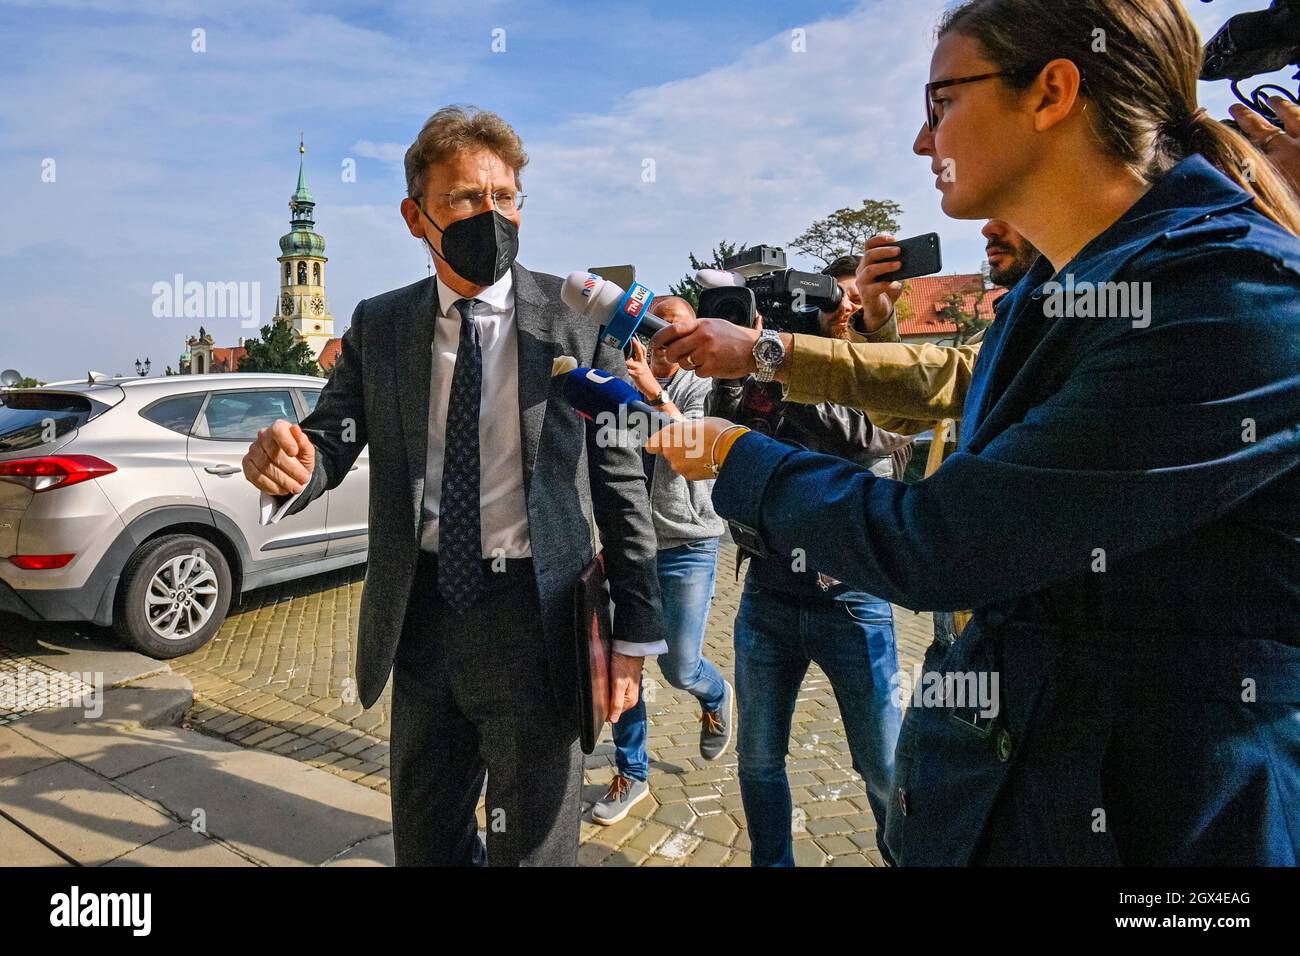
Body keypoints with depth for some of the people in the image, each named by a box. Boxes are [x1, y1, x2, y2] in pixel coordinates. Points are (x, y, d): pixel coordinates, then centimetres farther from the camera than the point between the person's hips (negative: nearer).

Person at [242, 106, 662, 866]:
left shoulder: (579, 319, -7)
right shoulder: (379, 325, 4)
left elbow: (621, 479, -7)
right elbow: (333, 440, 0)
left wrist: (635, 633, -7)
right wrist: (292, 465, -25)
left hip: (535, 619, -3)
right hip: (422, 616, 4)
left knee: (532, 847, 13)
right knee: (424, 841, 22)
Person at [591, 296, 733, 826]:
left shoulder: (700, 388, -2)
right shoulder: (623, 384, 5)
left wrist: (654, 392, -34)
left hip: (687, 547, -2)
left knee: (679, 667, -1)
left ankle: (717, 697, 35)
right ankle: (631, 773, 22)